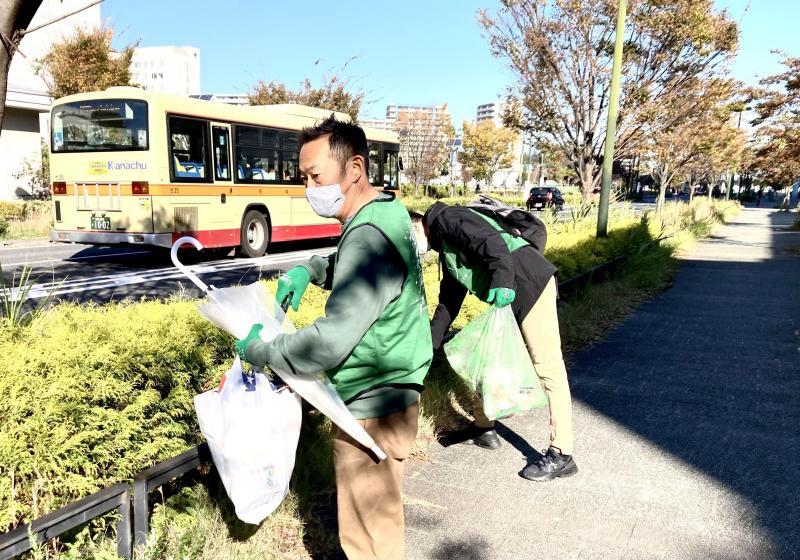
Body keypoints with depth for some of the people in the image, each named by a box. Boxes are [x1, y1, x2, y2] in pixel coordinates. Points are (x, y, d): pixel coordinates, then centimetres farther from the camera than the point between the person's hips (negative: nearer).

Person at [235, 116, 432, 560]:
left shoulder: (368, 237, -26)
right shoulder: (386, 210, 4)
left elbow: (332, 341, -30)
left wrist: (259, 351, -16)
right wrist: (310, 269, 4)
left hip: (372, 406, -10)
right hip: (385, 392, 10)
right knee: (375, 514, 26)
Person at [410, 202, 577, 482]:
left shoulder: (446, 218, -5)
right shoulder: (445, 247, 24)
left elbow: (491, 241, -21)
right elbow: (449, 299, 28)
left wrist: (501, 280, -32)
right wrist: (431, 341, 28)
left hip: (530, 283, -11)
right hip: (506, 297, 11)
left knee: (547, 367, -8)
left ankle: (561, 455, -4)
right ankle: (483, 429, 30)